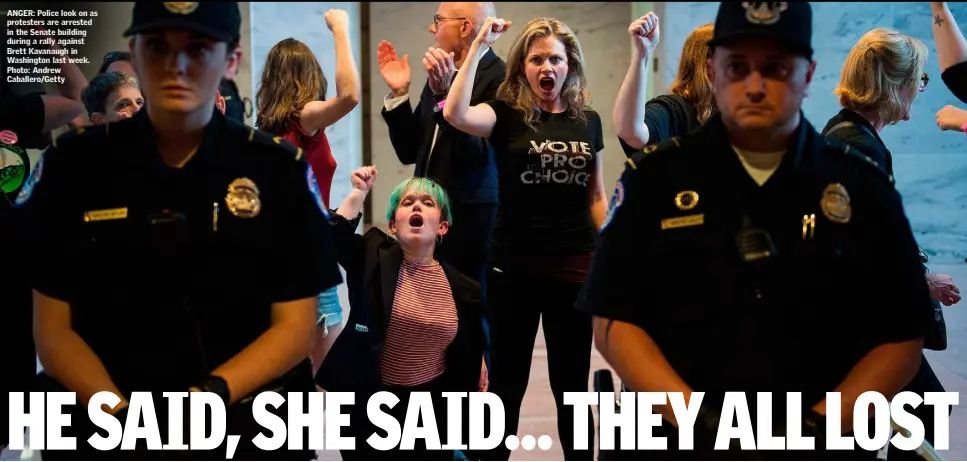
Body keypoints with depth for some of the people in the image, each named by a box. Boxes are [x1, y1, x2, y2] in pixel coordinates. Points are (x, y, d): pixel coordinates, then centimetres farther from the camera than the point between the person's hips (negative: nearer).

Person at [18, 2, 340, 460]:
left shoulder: (280, 169, 1)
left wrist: (212, 395, -17)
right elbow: (53, 329, 2)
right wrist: (123, 416, -15)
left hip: (249, 425, 1)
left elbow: (295, 327, -1)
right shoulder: (72, 165, 2)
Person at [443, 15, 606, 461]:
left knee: (572, 382, 13)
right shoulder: (506, 113, -2)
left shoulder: (588, 120, 7)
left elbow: (597, 197, 12)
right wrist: (478, 47, -19)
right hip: (513, 265, -2)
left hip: (575, 266, 2)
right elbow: (454, 114, -24)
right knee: (507, 379, 9)